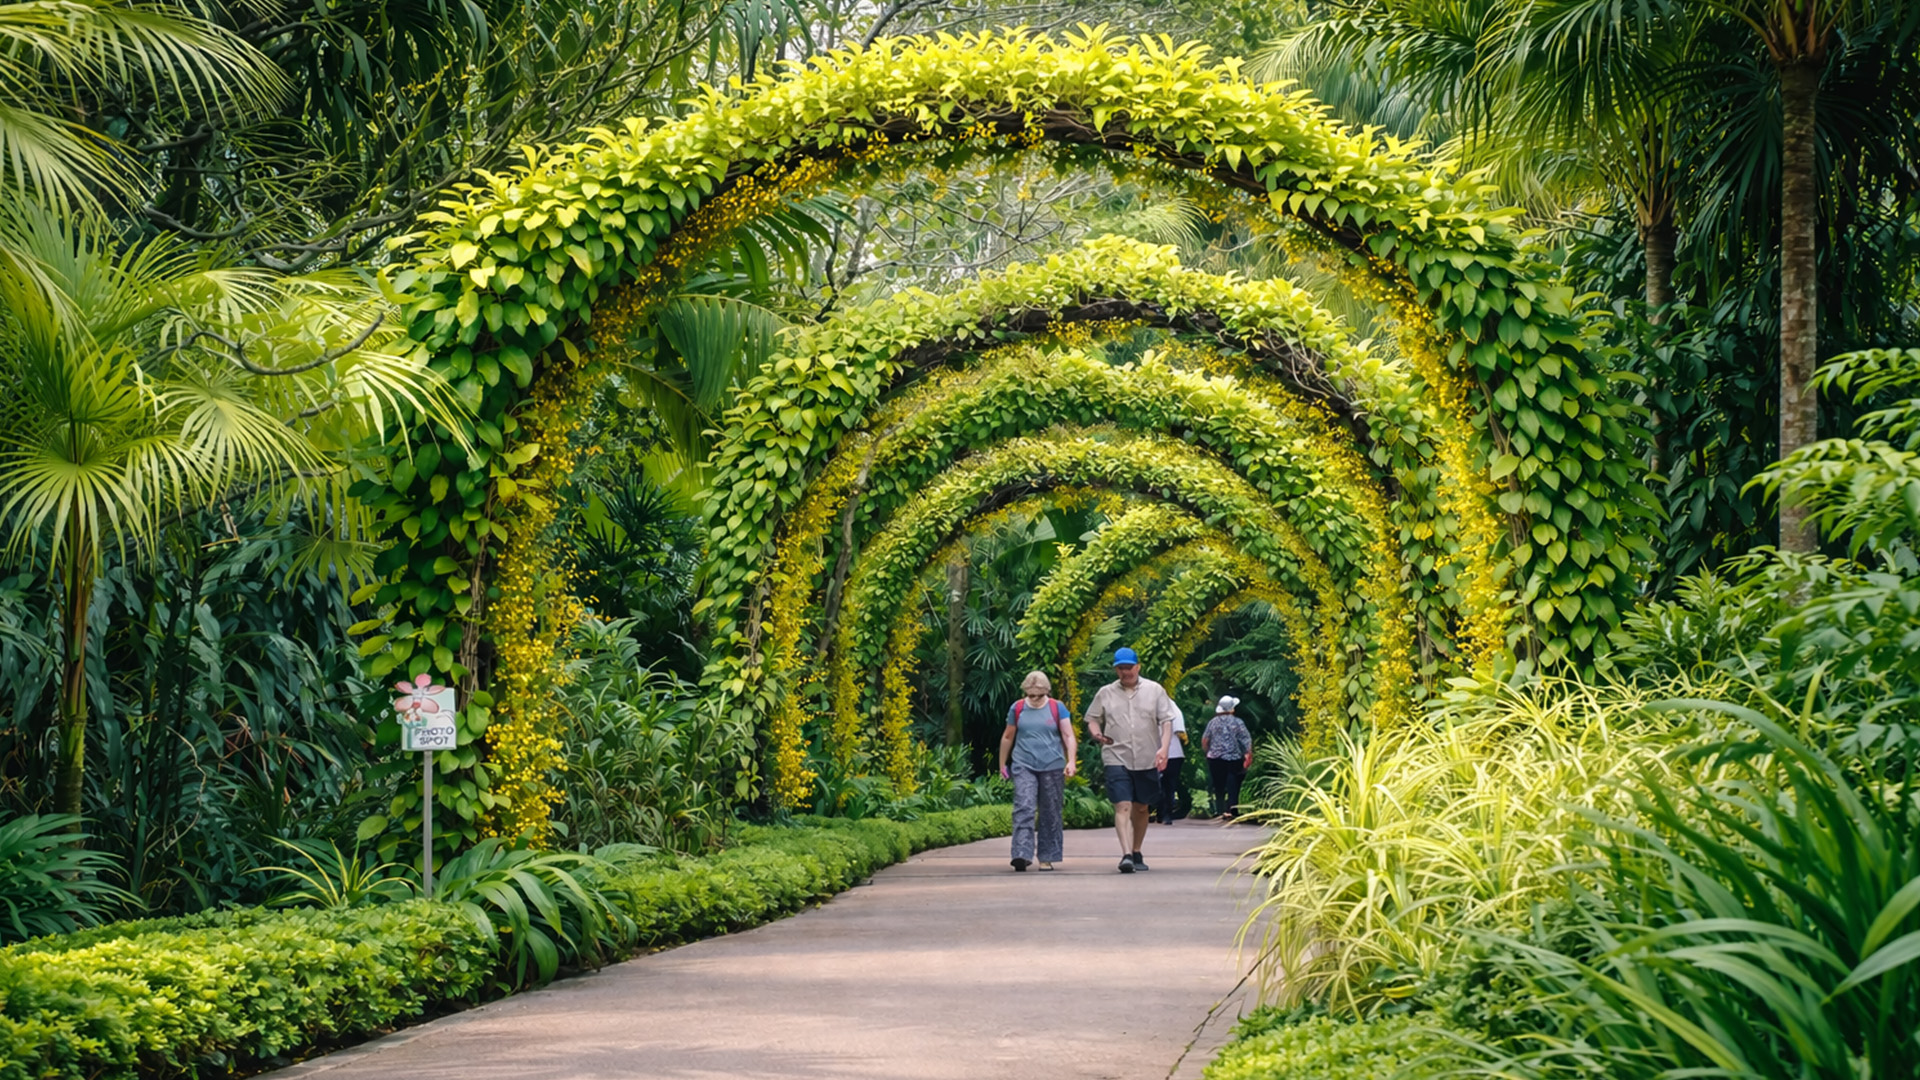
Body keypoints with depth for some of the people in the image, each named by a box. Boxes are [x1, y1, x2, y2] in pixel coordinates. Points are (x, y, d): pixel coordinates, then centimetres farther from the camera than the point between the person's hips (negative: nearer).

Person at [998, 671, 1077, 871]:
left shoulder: (1057, 708, 4)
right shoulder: (1017, 709, 7)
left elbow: (1068, 736, 1)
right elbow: (1008, 738, 17)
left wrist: (1071, 761, -12)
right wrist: (1002, 764, 21)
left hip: (1052, 768, 0)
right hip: (1024, 766, 0)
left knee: (1050, 814, 3)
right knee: (1024, 808, -15)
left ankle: (1047, 858, 11)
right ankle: (1022, 855, -23)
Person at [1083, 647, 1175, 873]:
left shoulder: (1155, 690, 5)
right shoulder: (1105, 693, 8)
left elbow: (1166, 721, 1)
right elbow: (1092, 719, 14)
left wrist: (1163, 748, -13)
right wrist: (1096, 733, -9)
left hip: (1147, 759, 1)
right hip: (1117, 758, -1)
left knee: (1141, 808, 12)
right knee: (1123, 807, -14)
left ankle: (1136, 853, 26)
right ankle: (1126, 855, -22)